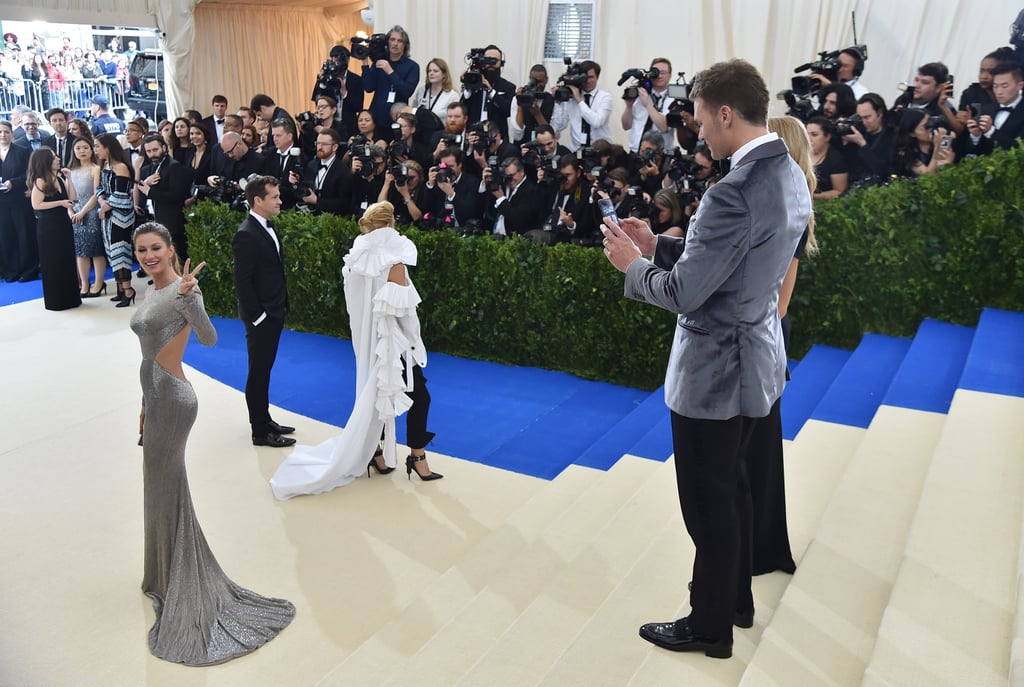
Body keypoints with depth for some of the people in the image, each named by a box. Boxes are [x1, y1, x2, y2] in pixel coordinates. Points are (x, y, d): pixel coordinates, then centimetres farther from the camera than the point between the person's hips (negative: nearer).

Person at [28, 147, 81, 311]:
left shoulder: (59, 178, 10)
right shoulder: (40, 181, -12)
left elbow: (73, 199, 7)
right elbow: (36, 205, -17)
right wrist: (60, 203, -18)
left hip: (63, 224, 7)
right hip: (48, 227, -7)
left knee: (67, 261, 11)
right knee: (52, 263, 2)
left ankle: (69, 297, 21)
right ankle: (56, 301, 11)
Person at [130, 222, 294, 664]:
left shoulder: (183, 290, -16)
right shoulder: (153, 292, 11)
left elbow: (209, 338, -28)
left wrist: (188, 296, -43)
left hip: (172, 400, -9)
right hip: (156, 398, 9)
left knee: (165, 491, 2)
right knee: (162, 490, 18)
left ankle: (177, 588, 17)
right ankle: (164, 576, 35)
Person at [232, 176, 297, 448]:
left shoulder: (267, 227, 8)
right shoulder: (247, 235, -20)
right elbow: (242, 282, -20)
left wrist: (281, 308, 13)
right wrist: (257, 316, -19)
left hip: (274, 312, 9)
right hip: (261, 316, -9)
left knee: (264, 370, 18)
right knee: (258, 372, 2)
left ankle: (264, 419, 31)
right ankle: (260, 432, 13)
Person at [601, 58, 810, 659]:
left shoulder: (735, 193, -27)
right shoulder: (789, 176, 4)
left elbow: (682, 293, -23)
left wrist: (633, 265, -6)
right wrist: (658, 244, 6)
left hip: (715, 369, -9)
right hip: (754, 360, 10)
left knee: (709, 501, 8)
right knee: (733, 487, 24)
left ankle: (710, 625, 27)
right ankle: (737, 600, 42)